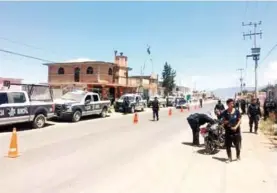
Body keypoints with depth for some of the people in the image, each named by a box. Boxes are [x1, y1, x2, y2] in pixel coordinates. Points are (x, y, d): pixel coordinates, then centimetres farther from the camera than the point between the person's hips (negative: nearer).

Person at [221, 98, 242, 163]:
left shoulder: (237, 111, -2)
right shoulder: (225, 112, -1)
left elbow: (239, 120, -1)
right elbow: (223, 121, 6)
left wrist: (236, 127, -13)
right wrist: (225, 122, -17)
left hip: (236, 131, 0)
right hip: (228, 131, 0)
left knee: (237, 145, 8)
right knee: (228, 145, 3)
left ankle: (238, 157, 30)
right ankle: (229, 158, 17)